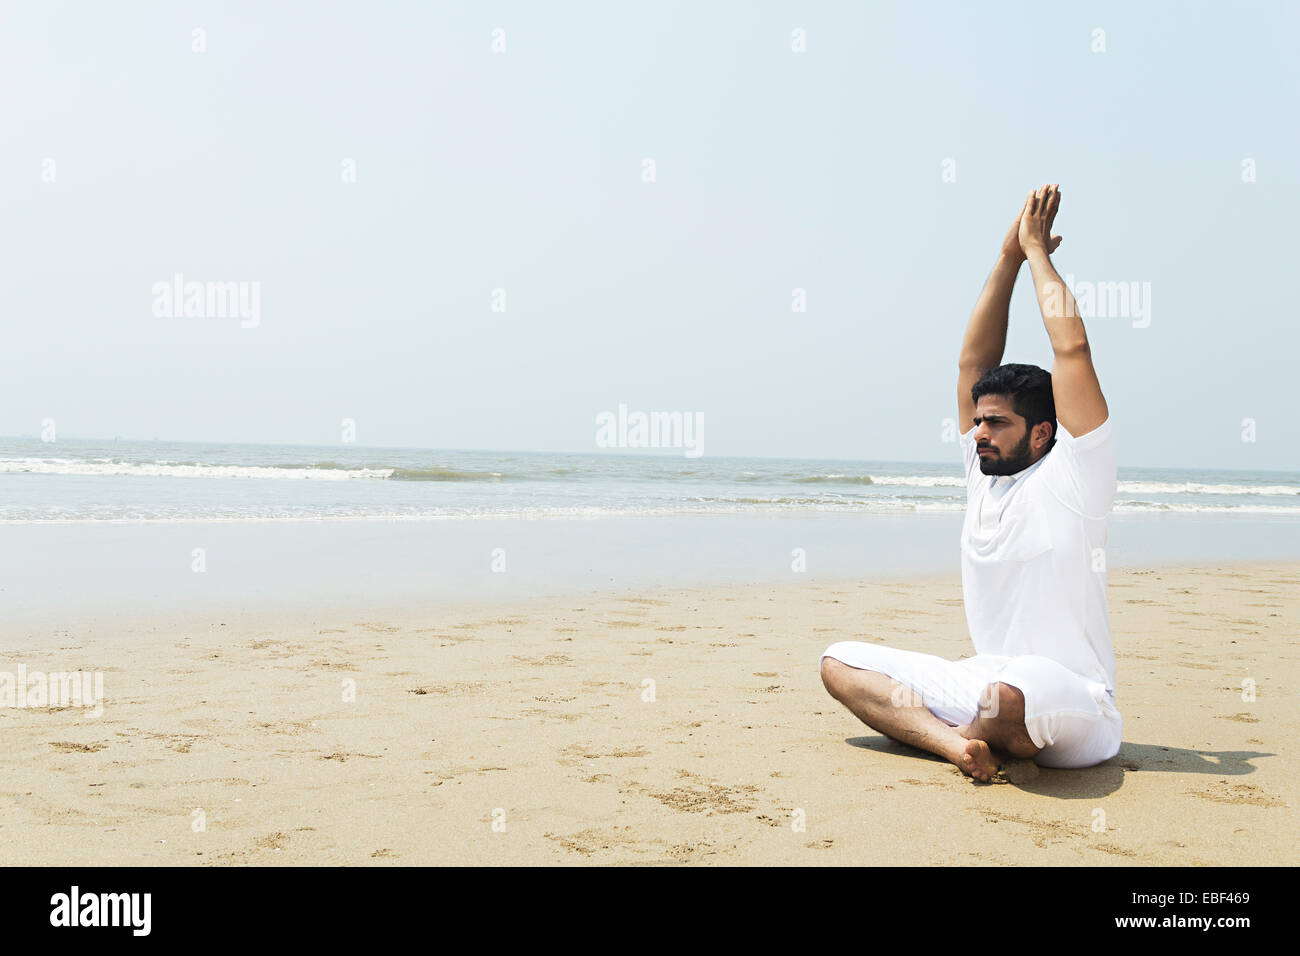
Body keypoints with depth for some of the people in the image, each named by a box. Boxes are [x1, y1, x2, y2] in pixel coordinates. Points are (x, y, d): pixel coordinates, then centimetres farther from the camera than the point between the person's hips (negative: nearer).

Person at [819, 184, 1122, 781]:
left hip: (1074, 714, -7)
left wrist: (1037, 251, -1)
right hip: (985, 685, 7)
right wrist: (1009, 257, 10)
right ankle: (958, 742, -24)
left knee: (1009, 694, -42)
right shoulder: (983, 476, 13)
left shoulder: (1071, 480, -6)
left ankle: (970, 734, -6)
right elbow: (973, 360, 12)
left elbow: (1071, 345, -13)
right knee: (840, 662, -2)